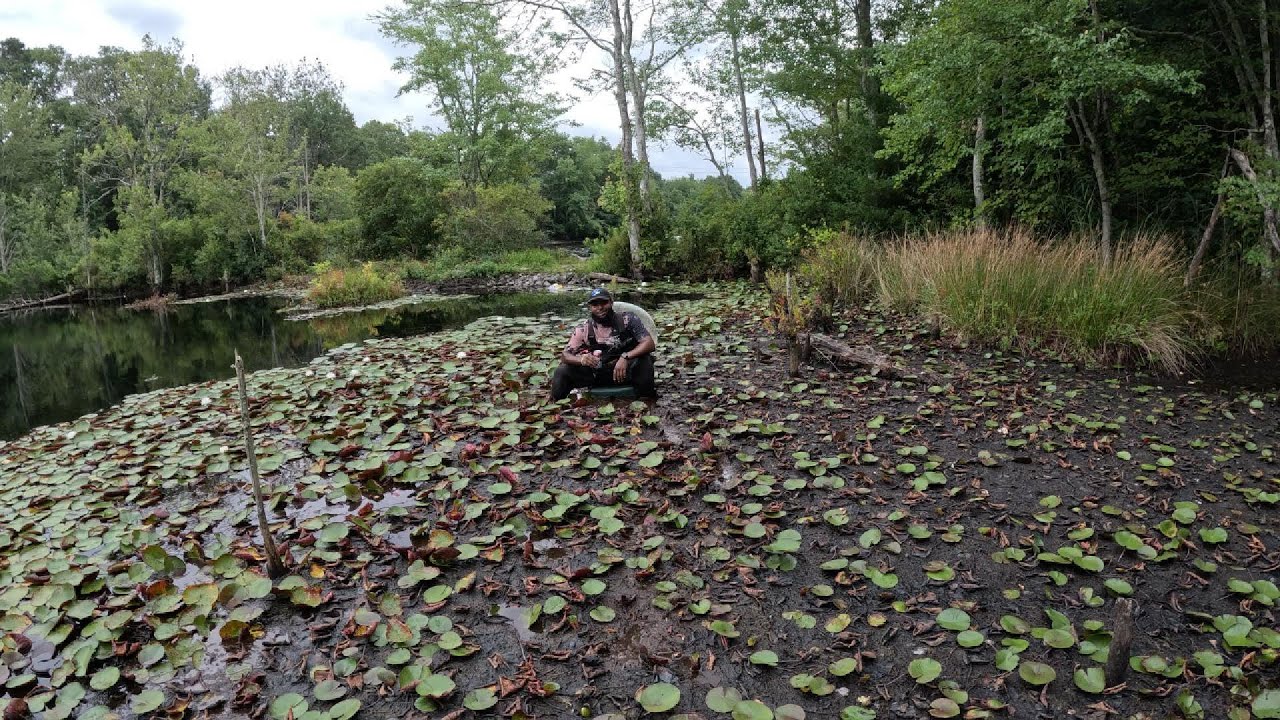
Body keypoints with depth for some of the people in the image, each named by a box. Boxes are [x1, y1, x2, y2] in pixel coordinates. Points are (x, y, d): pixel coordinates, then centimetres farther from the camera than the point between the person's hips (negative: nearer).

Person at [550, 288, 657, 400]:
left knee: (644, 361, -32)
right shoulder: (584, 329, -2)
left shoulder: (628, 319, -7)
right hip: (596, 373, 2)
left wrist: (625, 357, -31)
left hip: (627, 371, -2)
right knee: (562, 371, -16)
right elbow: (565, 356, -5)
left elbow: (649, 344, -15)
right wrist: (581, 359, -30)